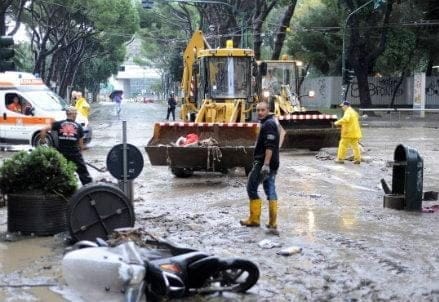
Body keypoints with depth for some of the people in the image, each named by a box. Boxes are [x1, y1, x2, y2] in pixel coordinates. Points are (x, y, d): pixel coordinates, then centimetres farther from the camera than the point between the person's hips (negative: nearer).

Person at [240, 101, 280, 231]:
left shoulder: (268, 124, -15)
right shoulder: (273, 122, 18)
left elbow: (269, 146, -24)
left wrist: (266, 164, -28)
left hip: (263, 162, -10)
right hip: (272, 163, 10)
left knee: (251, 188, -2)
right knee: (270, 190, 8)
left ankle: (254, 219, 2)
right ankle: (272, 222, 7)